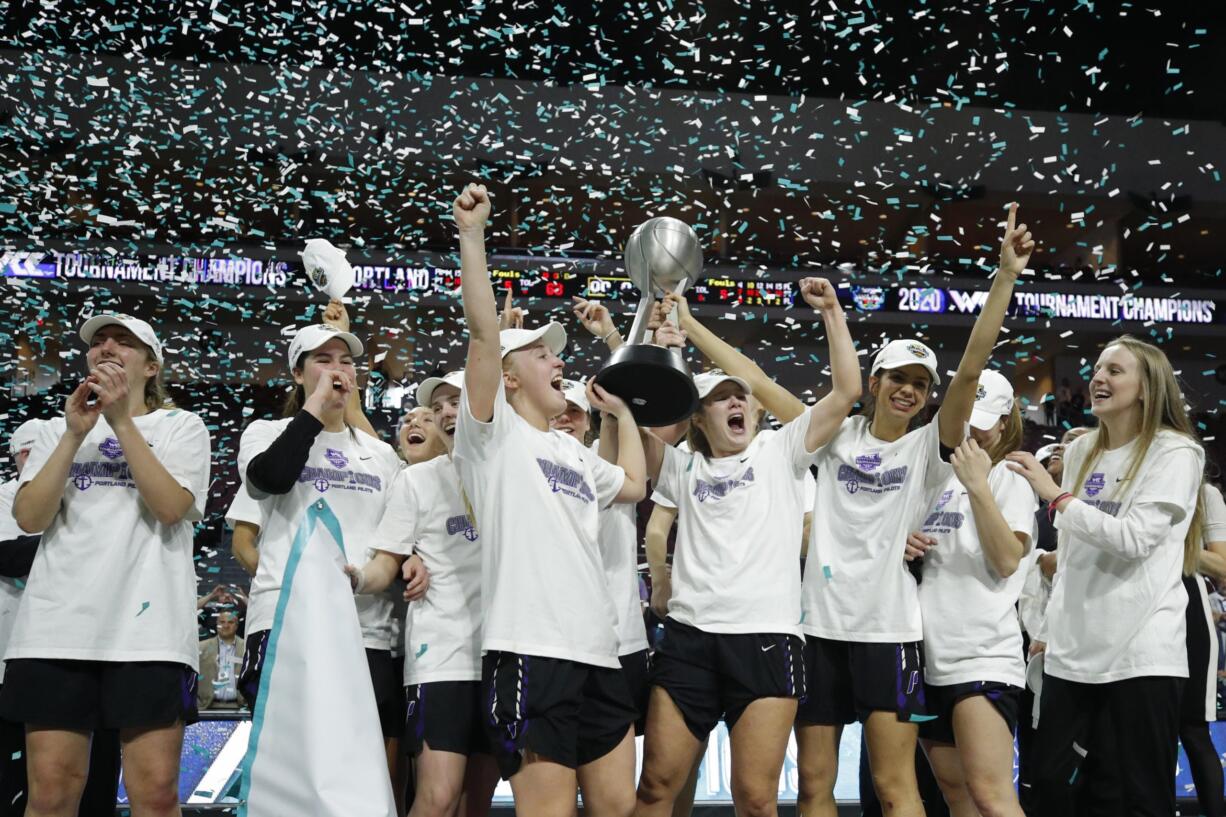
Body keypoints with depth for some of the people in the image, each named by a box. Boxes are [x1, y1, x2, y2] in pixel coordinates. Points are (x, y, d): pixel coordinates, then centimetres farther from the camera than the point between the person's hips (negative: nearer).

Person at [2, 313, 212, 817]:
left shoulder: (181, 426, 12)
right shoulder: (60, 428, 19)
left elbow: (171, 507, -7)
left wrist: (121, 421, -10)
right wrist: (76, 434, -5)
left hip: (148, 628, -2)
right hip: (57, 626, 2)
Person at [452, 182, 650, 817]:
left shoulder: (574, 453, 26)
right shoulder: (494, 432, 4)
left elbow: (635, 484, 36)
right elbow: (483, 332, -7)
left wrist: (623, 409, 40)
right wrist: (471, 235, -11)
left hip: (597, 650, 8)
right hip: (530, 648, -8)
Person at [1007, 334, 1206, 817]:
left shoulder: (1176, 453, -5)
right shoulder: (1080, 452, 14)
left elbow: (1135, 538, -17)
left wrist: (1055, 495, -16)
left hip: (1141, 653, -6)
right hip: (1072, 650, 6)